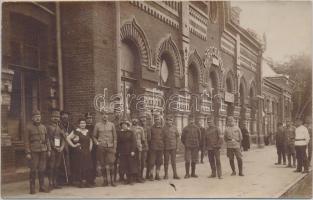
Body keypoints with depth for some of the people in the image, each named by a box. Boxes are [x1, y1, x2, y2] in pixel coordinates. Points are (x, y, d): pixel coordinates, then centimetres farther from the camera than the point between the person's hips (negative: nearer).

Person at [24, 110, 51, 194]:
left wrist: (49, 150, 8)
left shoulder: (43, 127, 12)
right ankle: (32, 188, 6)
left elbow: (46, 139, 15)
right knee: (33, 170, -3)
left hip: (43, 151, 4)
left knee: (42, 169, 7)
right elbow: (27, 141, -5)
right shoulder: (29, 127, -2)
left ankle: (42, 186, 16)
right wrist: (27, 153, -10)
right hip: (33, 151, -4)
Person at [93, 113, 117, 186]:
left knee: (111, 164, -8)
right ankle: (105, 181, 10)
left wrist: (114, 147, 3)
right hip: (101, 147, 0)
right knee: (103, 165, 3)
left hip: (110, 147, 0)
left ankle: (112, 180, -2)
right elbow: (94, 136, 13)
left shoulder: (112, 125, 7)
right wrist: (97, 143, -5)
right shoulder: (97, 125, 6)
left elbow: (115, 137, 8)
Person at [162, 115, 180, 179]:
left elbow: (177, 136, 11)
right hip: (166, 147, -1)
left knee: (173, 161, 4)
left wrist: (177, 145, 5)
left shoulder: (174, 128, 5)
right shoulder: (163, 128, -1)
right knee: (166, 161, 5)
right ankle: (166, 175, 12)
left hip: (173, 147, 1)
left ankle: (175, 174, 9)